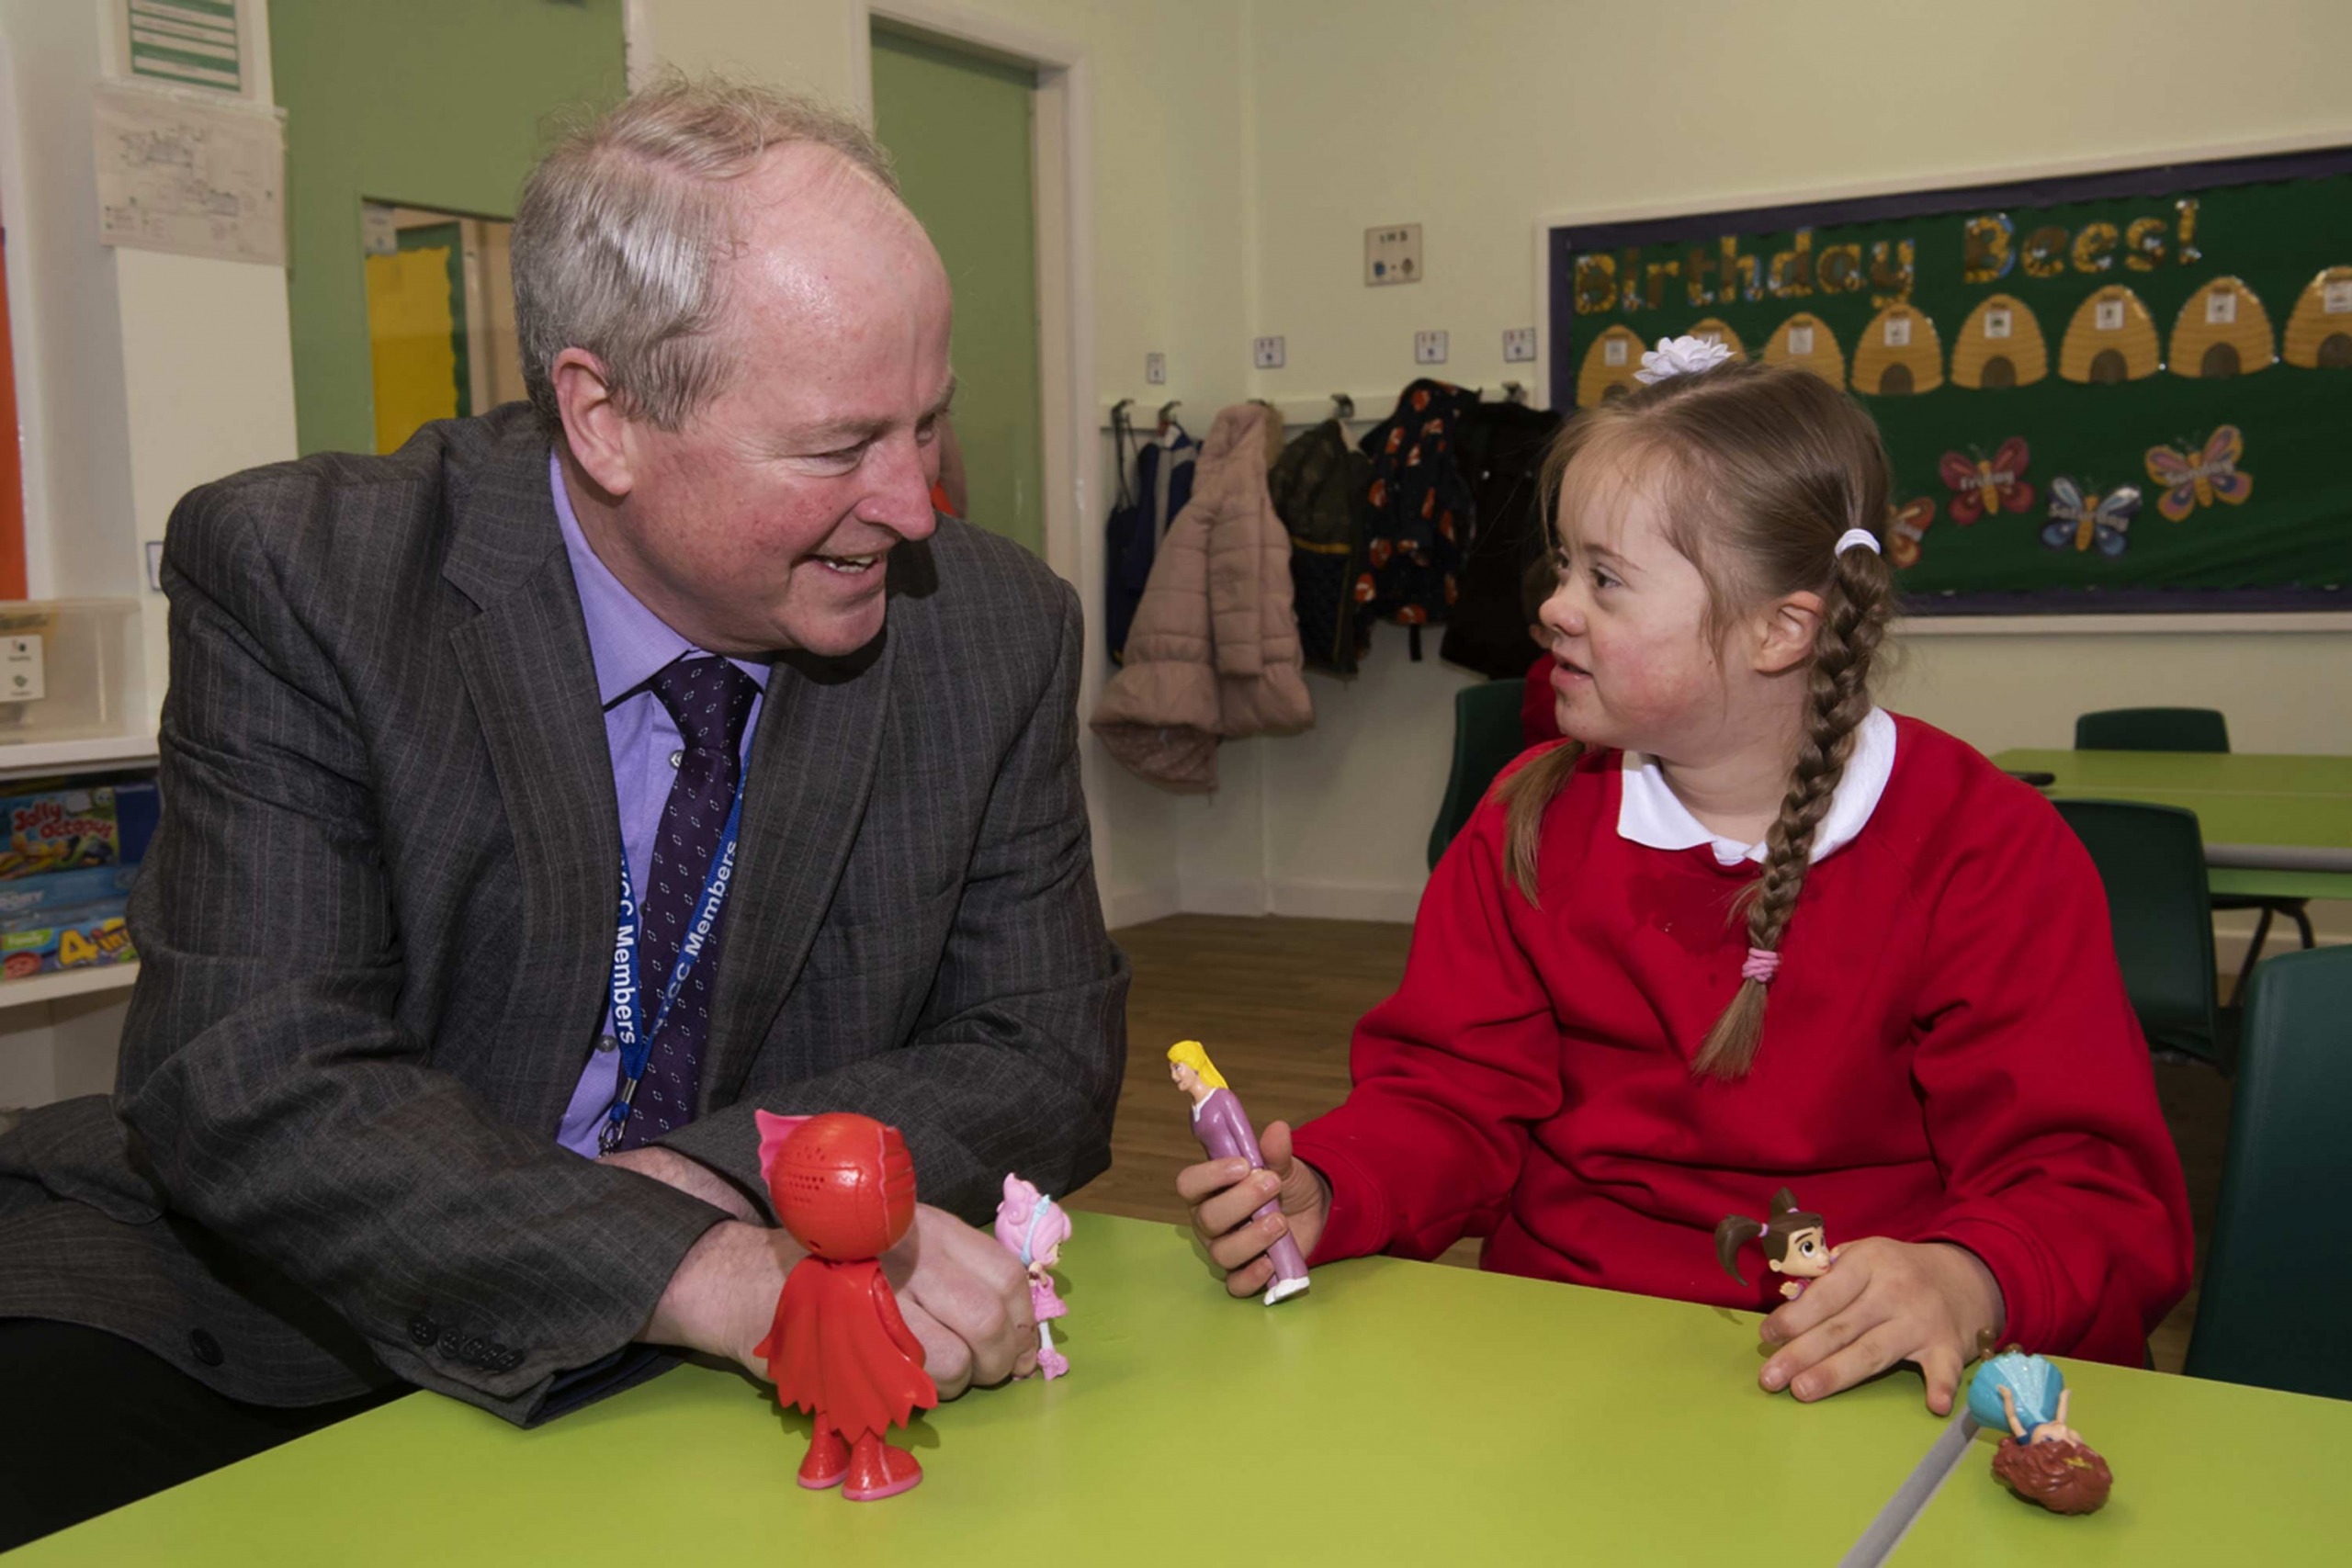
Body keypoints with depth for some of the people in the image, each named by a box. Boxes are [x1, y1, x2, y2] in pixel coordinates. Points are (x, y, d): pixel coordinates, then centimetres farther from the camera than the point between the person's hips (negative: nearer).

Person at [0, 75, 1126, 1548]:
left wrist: (714, 1179, -19)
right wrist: (710, 1272, -35)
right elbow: (251, 1090, -20)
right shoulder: (295, 578, -13)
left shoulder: (996, 628, -5)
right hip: (270, 1325, -3)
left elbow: (1043, 1059, -1)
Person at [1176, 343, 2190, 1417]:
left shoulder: (1990, 851, -2)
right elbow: (1453, 1094, 10)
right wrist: (1321, 1195, -11)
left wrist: (1966, 1281, -28)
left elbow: (2087, 1175, -5)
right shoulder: (1530, 823, 11)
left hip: (1854, 1390, -3)